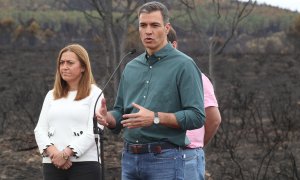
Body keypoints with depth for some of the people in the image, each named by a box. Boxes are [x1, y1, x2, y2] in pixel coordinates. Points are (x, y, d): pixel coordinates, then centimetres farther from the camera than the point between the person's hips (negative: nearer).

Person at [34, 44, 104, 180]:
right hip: (52, 164, 4)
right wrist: (52, 152, -11)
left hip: (84, 164, -4)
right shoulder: (52, 95, 19)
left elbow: (94, 131, -7)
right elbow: (40, 129, 10)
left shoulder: (94, 93, 4)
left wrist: (66, 153, -16)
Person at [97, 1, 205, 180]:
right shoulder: (131, 68, 15)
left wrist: (155, 118, -22)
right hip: (130, 158, 6)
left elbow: (197, 117, -12)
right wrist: (107, 118, -2)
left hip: (165, 159, -6)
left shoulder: (183, 65, -5)